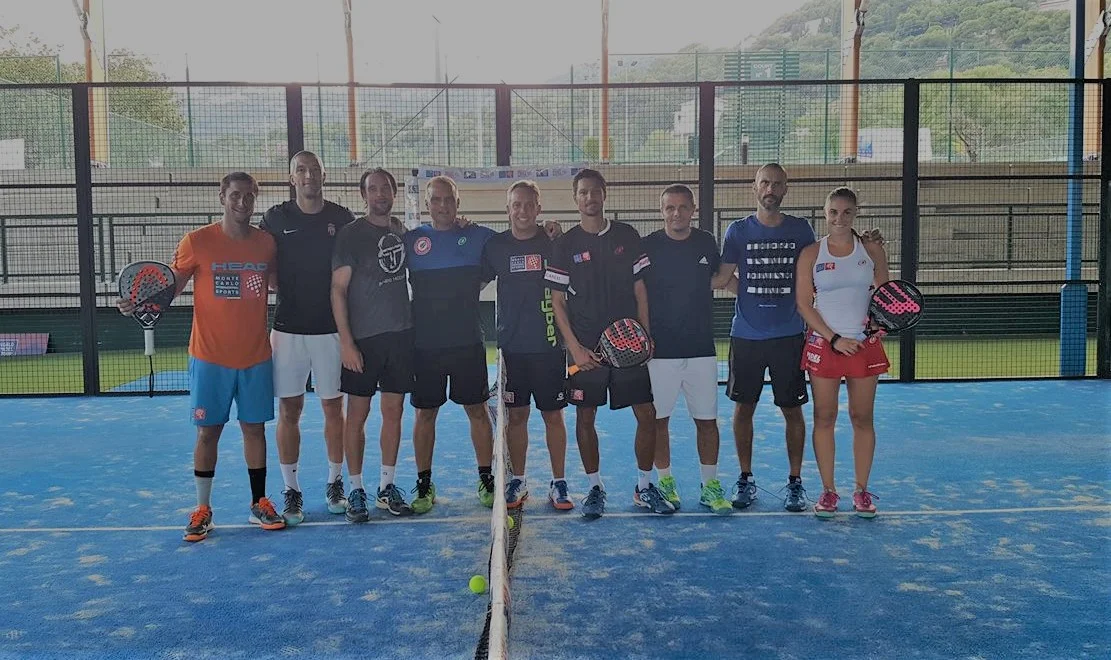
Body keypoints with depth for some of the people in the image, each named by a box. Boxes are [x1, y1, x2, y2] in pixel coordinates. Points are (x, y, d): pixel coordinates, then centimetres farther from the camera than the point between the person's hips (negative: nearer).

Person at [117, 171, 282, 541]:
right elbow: (171, 286, 1)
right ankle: (203, 510, 16)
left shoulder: (266, 243, 3)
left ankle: (259, 504, 21)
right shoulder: (197, 242, -5)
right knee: (207, 431, 4)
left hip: (255, 358, 2)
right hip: (209, 358, -2)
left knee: (254, 428, 9)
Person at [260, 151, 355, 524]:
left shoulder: (342, 218, 3)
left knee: (334, 408, 7)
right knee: (289, 411, 3)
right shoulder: (276, 218, 3)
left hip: (331, 328, 0)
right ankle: (291, 492, 13)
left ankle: (334, 484, 21)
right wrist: (288, 289, -9)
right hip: (288, 328, 0)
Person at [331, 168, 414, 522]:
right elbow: (338, 289, -8)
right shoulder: (351, 234, -5)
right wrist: (346, 342, -13)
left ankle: (387, 486, 20)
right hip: (363, 337, -5)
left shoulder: (401, 230, 10)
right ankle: (356, 490, 11)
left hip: (401, 334, 5)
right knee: (357, 415, 1)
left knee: (394, 411, 9)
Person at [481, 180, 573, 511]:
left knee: (553, 414, 4)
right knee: (516, 414, 8)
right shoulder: (495, 245, 4)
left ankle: (558, 483, 15)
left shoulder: (553, 242, 0)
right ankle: (518, 481, 22)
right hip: (512, 346, 2)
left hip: (549, 346, -1)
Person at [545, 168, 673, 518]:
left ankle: (644, 487, 17)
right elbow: (557, 301, 1)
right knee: (585, 417, 4)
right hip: (585, 348, -1)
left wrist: (645, 336, 0)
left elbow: (640, 289, 8)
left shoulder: (627, 235, 5)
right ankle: (595, 488, 20)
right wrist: (575, 348, -7)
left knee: (647, 414, 0)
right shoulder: (565, 245, 1)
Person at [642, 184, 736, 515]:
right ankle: (665, 482, 21)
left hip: (701, 348, 2)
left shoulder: (706, 242, 6)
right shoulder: (648, 246, -3)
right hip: (660, 351, -2)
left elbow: (719, 279, 23)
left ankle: (711, 487, 17)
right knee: (659, 419, 6)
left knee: (707, 419, 5)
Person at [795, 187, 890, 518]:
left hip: (865, 344, 1)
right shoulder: (811, 255, 0)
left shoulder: (872, 251, 4)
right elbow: (803, 304, -3)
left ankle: (861, 490, 15)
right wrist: (834, 338, -11)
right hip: (823, 344, -1)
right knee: (824, 417, 2)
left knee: (862, 417, 4)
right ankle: (828, 490, 12)